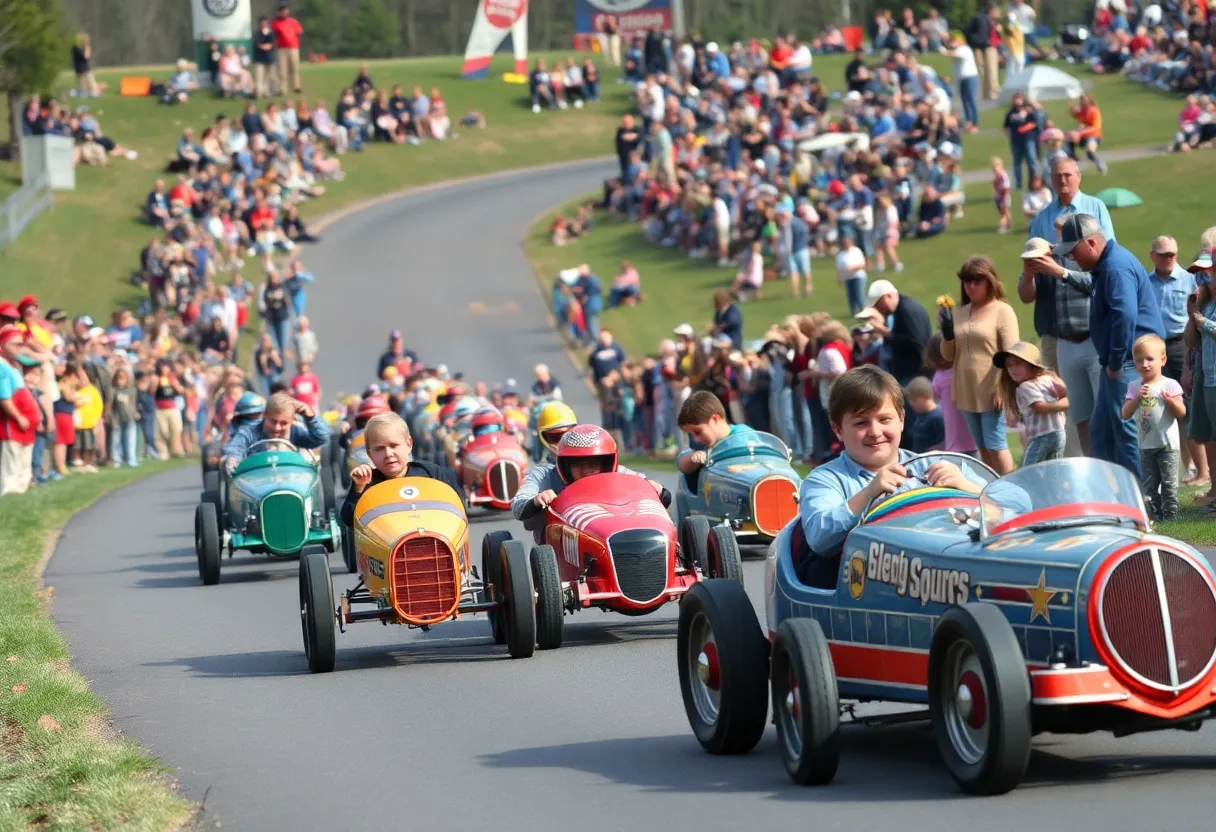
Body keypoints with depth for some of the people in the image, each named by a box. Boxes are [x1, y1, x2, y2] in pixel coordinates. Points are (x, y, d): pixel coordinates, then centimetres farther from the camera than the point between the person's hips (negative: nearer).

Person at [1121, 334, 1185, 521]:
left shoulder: (1170, 385, -6)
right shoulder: (1134, 387, 3)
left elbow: (1182, 413, -8)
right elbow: (1125, 414, -3)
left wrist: (1171, 401, -28)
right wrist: (1137, 398, -18)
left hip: (1168, 444, -4)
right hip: (1146, 446, 4)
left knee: (1169, 484, -2)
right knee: (1148, 487, 8)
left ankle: (1171, 518, 2)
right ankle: (1155, 518, 15)